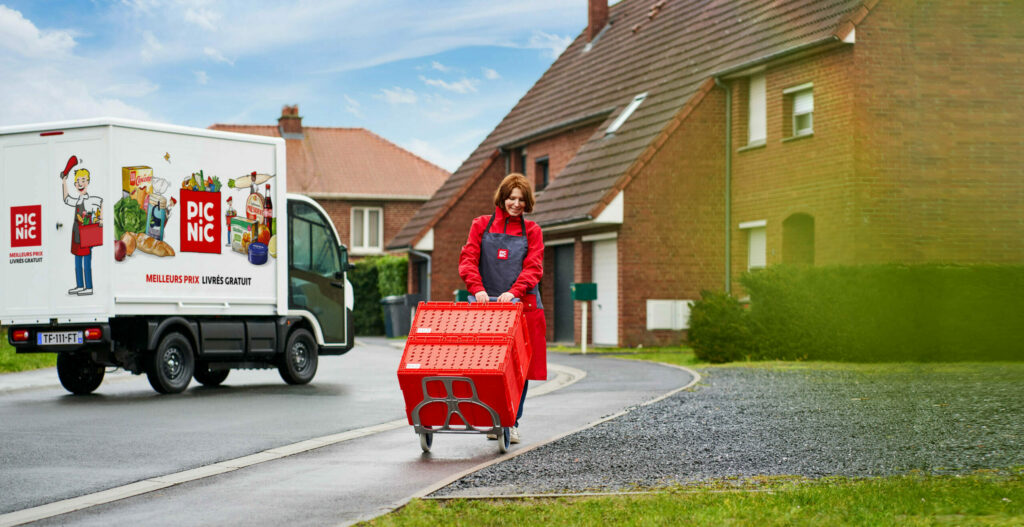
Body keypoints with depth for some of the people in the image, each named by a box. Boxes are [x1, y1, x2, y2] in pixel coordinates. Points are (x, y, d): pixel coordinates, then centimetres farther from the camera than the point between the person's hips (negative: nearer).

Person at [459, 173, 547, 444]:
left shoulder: (532, 231, 10)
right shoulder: (481, 225, 10)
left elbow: (533, 268, -2)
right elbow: (468, 260, 0)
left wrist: (514, 292, -19)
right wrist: (477, 289, -18)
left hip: (522, 305, 0)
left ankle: (512, 423, 9)